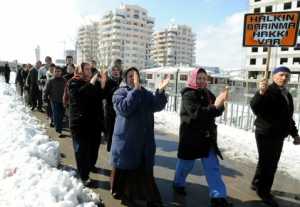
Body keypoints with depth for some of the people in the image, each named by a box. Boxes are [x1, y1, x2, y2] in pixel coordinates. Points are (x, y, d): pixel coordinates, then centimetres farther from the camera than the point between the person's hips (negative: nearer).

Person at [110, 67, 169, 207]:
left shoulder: (147, 94, 9)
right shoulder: (119, 93, -4)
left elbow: (157, 106, -9)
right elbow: (124, 108, -24)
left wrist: (161, 91, -25)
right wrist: (135, 89, -27)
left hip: (145, 141, 4)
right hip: (126, 141, -3)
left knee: (146, 172, 13)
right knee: (124, 169, 11)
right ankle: (122, 195, 34)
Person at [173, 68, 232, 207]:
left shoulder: (208, 94, 7)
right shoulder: (188, 95, -14)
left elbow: (217, 112, 8)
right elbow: (196, 113, -28)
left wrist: (220, 103, -13)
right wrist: (215, 106, -36)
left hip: (207, 137, 6)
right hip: (191, 137, -6)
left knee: (213, 167, 7)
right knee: (186, 164, 12)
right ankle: (178, 184, 37)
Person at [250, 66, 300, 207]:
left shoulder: (287, 95, 14)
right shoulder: (268, 92, -13)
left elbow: (288, 117, 23)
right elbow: (255, 107, -30)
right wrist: (261, 93, -47)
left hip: (278, 135, 9)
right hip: (265, 133, -9)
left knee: (271, 163, 17)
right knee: (268, 163, -3)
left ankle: (257, 184, 33)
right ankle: (263, 191, 13)